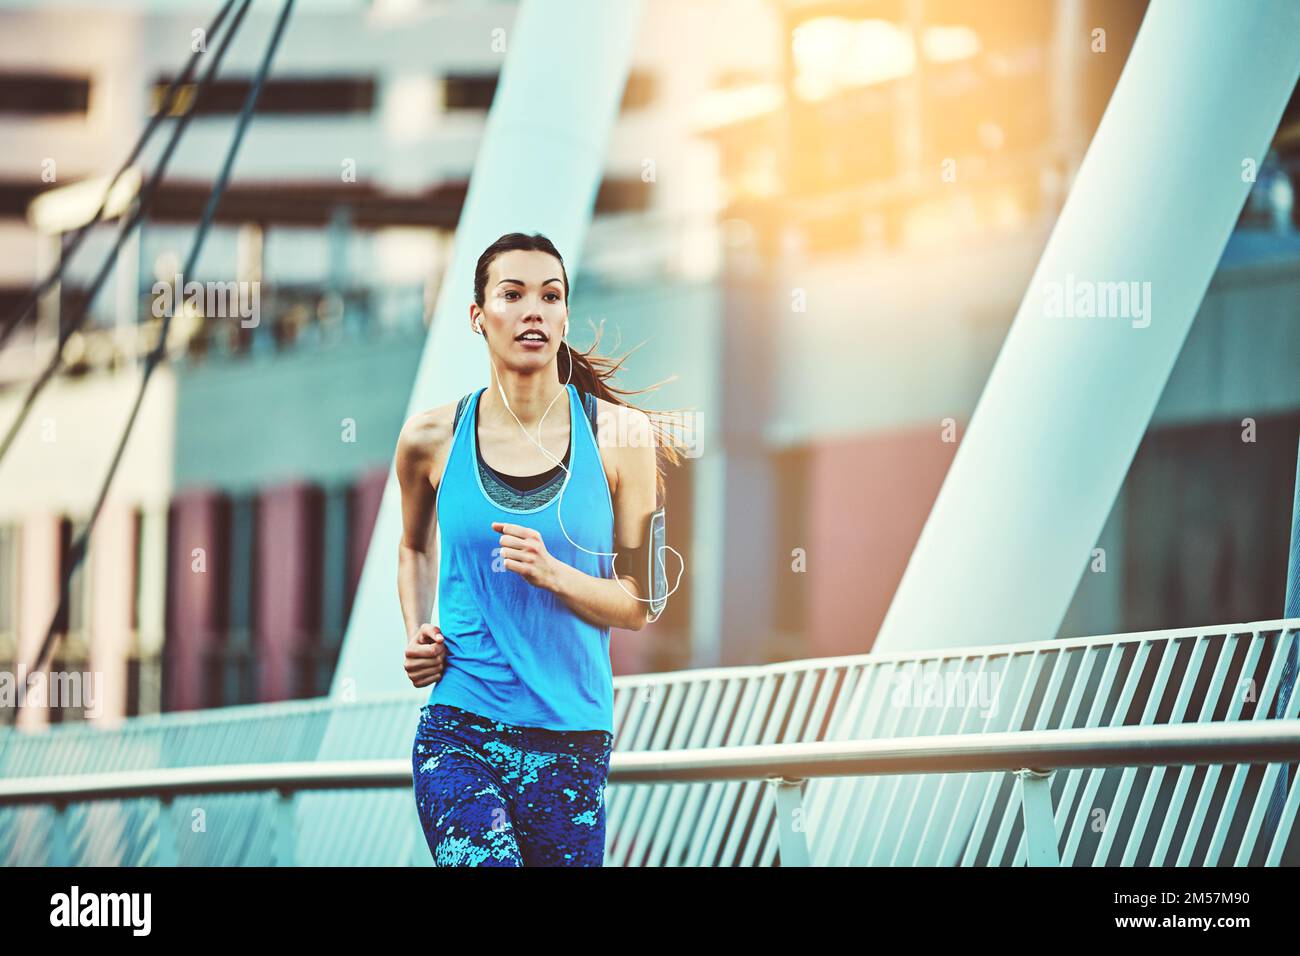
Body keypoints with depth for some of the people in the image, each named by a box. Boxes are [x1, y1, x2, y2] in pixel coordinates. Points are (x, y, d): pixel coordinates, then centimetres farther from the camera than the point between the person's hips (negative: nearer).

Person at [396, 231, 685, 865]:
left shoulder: (619, 436, 0)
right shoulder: (433, 438, 3)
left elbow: (638, 604, 2)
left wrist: (551, 573, -15)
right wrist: (416, 633, 8)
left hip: (572, 744, 1)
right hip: (459, 735, -1)